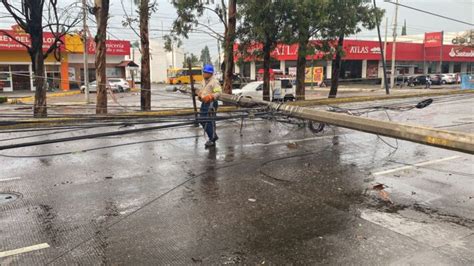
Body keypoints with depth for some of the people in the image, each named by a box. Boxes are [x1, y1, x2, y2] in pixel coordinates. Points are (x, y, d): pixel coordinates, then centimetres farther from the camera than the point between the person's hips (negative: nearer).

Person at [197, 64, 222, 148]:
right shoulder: (204, 81, 15)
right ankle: (213, 136, 27)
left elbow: (218, 93, -20)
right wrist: (200, 95, 7)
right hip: (204, 103, 10)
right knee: (202, 120, 14)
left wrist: (210, 97, -31)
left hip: (211, 103, -10)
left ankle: (212, 140, 6)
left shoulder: (214, 82, -14)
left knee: (210, 122, -6)